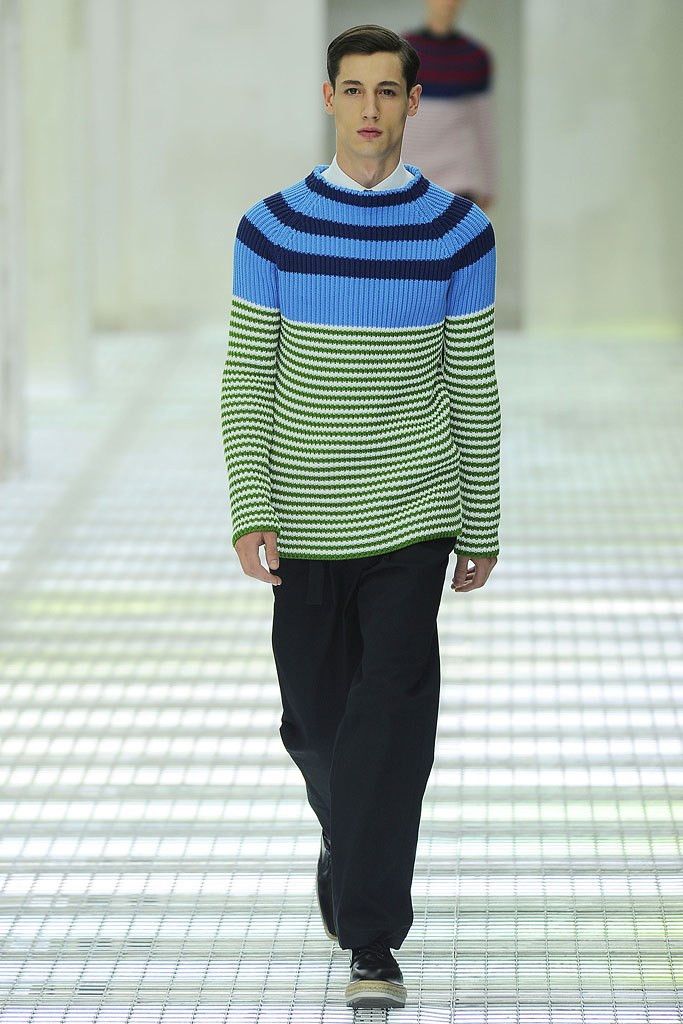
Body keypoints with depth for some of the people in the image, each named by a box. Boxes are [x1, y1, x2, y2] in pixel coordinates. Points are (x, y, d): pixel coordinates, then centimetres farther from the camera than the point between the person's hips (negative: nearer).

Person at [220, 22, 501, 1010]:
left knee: (392, 719, -9)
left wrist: (481, 527, 7)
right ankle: (349, 840, 40)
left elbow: (474, 388, 5)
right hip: (306, 522, 1)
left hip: (412, 519, -1)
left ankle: (372, 943, -7)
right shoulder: (272, 229, 0)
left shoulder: (458, 232, 0)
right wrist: (250, 514, -7)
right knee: (316, 720, 9)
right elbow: (245, 381, 2)